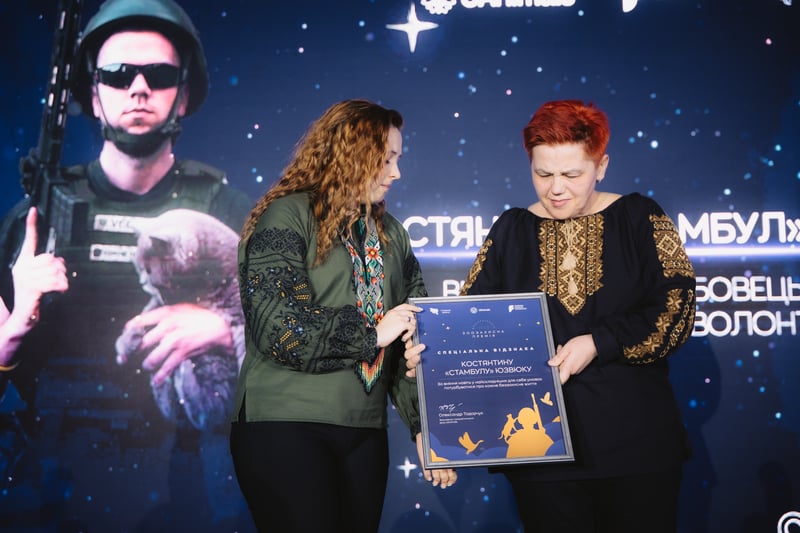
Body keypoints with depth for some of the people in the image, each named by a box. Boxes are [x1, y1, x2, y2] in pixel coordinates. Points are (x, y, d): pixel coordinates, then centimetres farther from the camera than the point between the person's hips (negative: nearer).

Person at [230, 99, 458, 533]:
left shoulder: (390, 234, 13)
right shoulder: (288, 217, -6)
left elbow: (413, 341, 9)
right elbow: (279, 326, -18)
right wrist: (372, 332, -11)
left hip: (365, 432, 6)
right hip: (285, 428, -6)